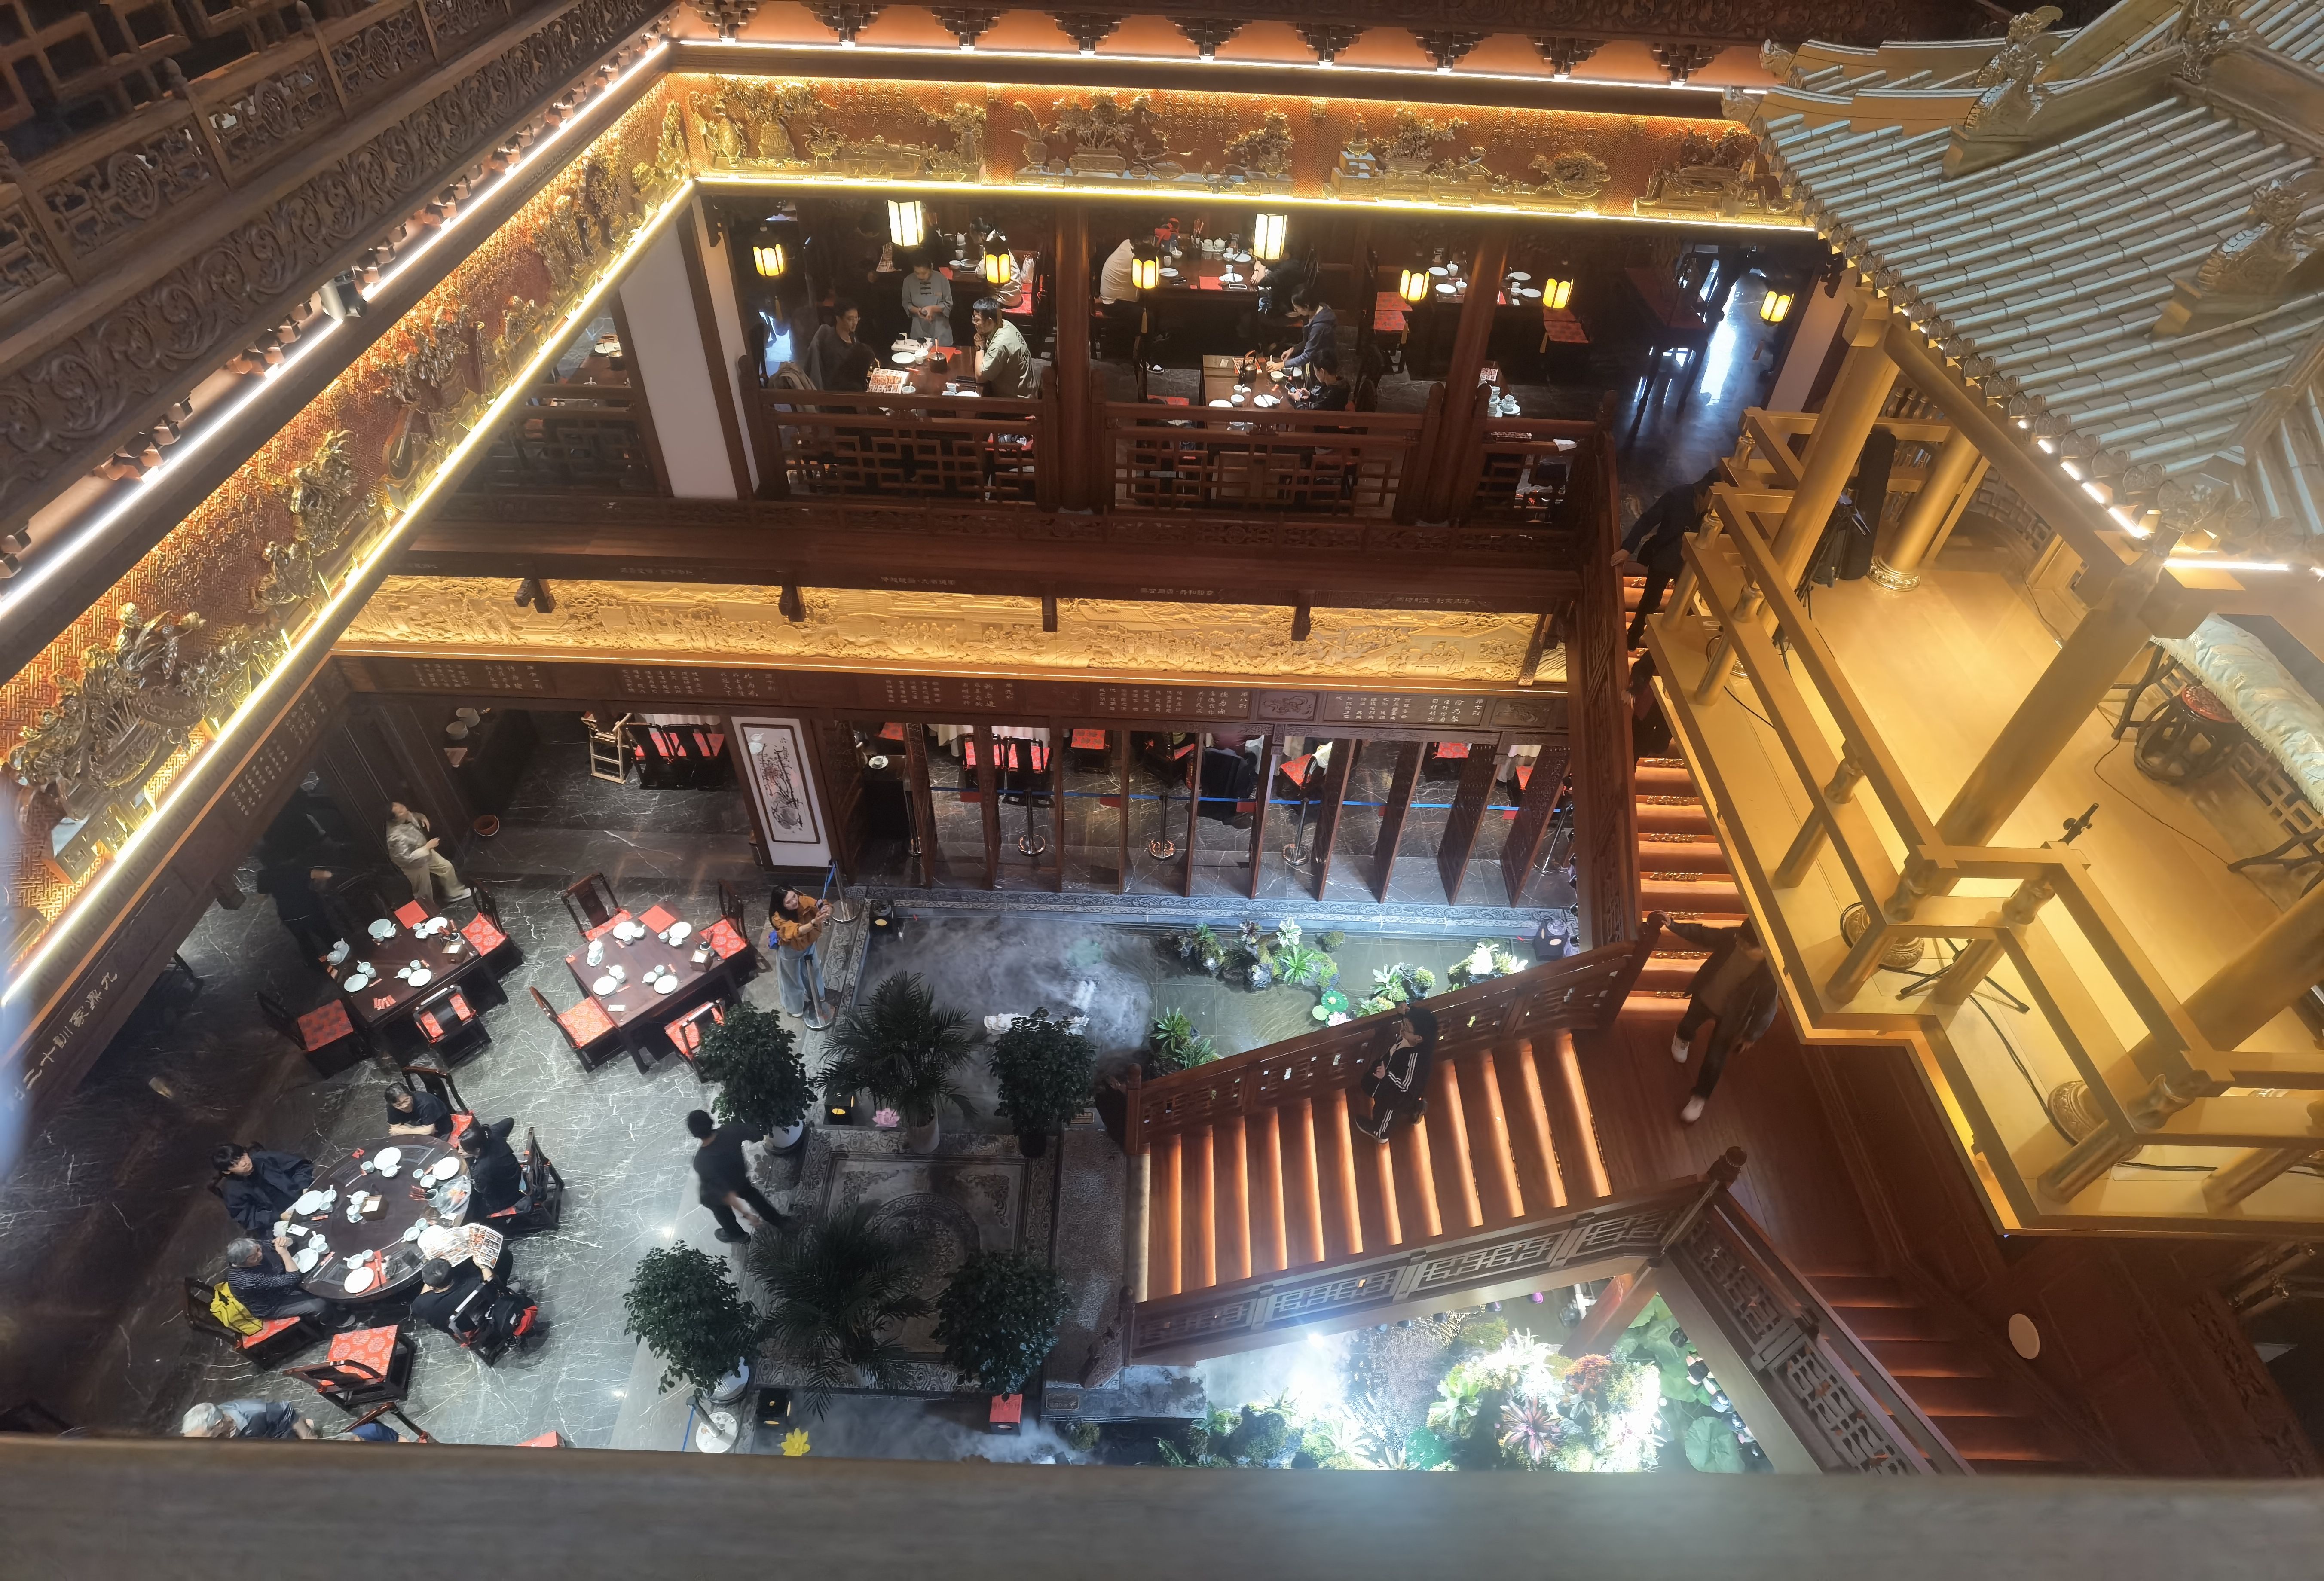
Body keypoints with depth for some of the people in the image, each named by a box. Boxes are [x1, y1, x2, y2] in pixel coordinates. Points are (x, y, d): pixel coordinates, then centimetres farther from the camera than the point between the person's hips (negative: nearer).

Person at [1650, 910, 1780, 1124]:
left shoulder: (1770, 974, -37)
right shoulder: (1731, 936, -28)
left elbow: (1766, 1008, -22)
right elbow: (1700, 934, -9)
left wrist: (1751, 1035, -10)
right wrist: (1672, 925, -20)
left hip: (1729, 1016, -4)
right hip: (1705, 997, 4)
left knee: (1714, 1060, 12)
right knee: (1689, 1025, 34)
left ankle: (1700, 1096, 39)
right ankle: (1683, 1039, 71)